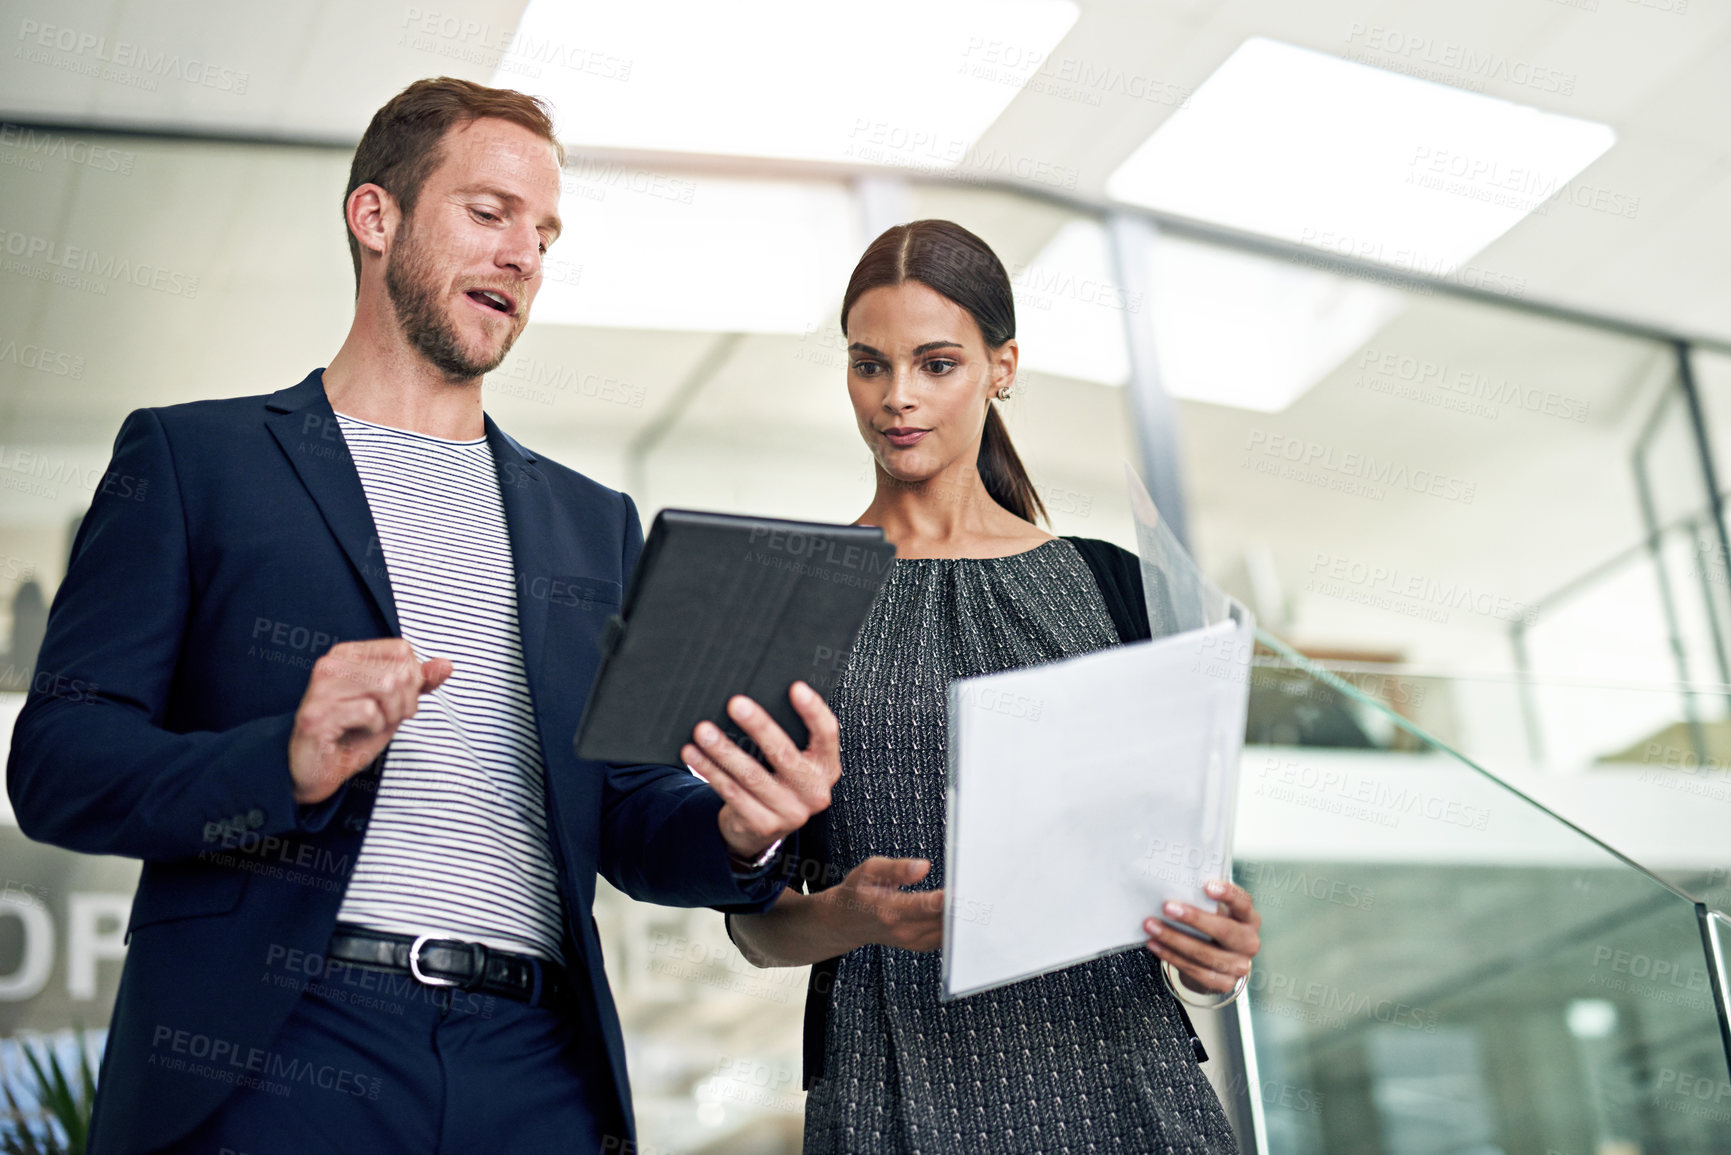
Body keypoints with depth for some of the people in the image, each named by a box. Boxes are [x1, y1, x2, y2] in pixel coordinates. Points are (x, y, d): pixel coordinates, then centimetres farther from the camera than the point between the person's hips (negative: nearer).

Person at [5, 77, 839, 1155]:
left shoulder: (593, 520, 19)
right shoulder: (191, 456, 7)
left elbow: (628, 820, 14)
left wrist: (736, 829, -8)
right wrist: (285, 765, -18)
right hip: (264, 1067, -3)